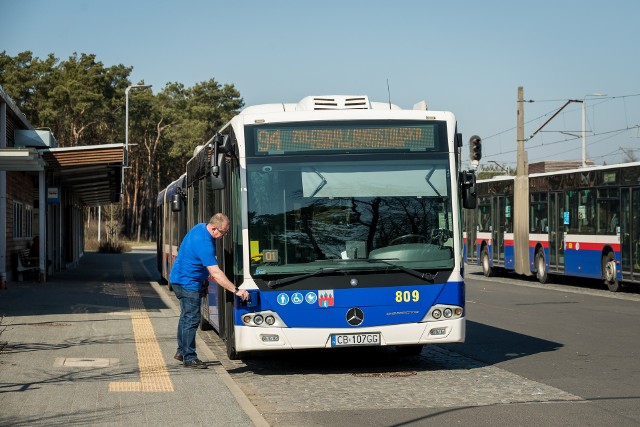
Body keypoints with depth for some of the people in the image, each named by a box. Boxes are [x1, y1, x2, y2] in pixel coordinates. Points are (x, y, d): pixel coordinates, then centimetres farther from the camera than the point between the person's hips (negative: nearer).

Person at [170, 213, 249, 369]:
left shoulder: (200, 227, 1)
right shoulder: (204, 243, -29)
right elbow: (216, 273, -32)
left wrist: (207, 274, 23)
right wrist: (236, 290, -32)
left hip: (180, 279, 11)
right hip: (188, 282, -11)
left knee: (186, 316, 19)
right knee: (192, 319, -8)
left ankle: (181, 352, 29)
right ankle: (189, 357, -4)